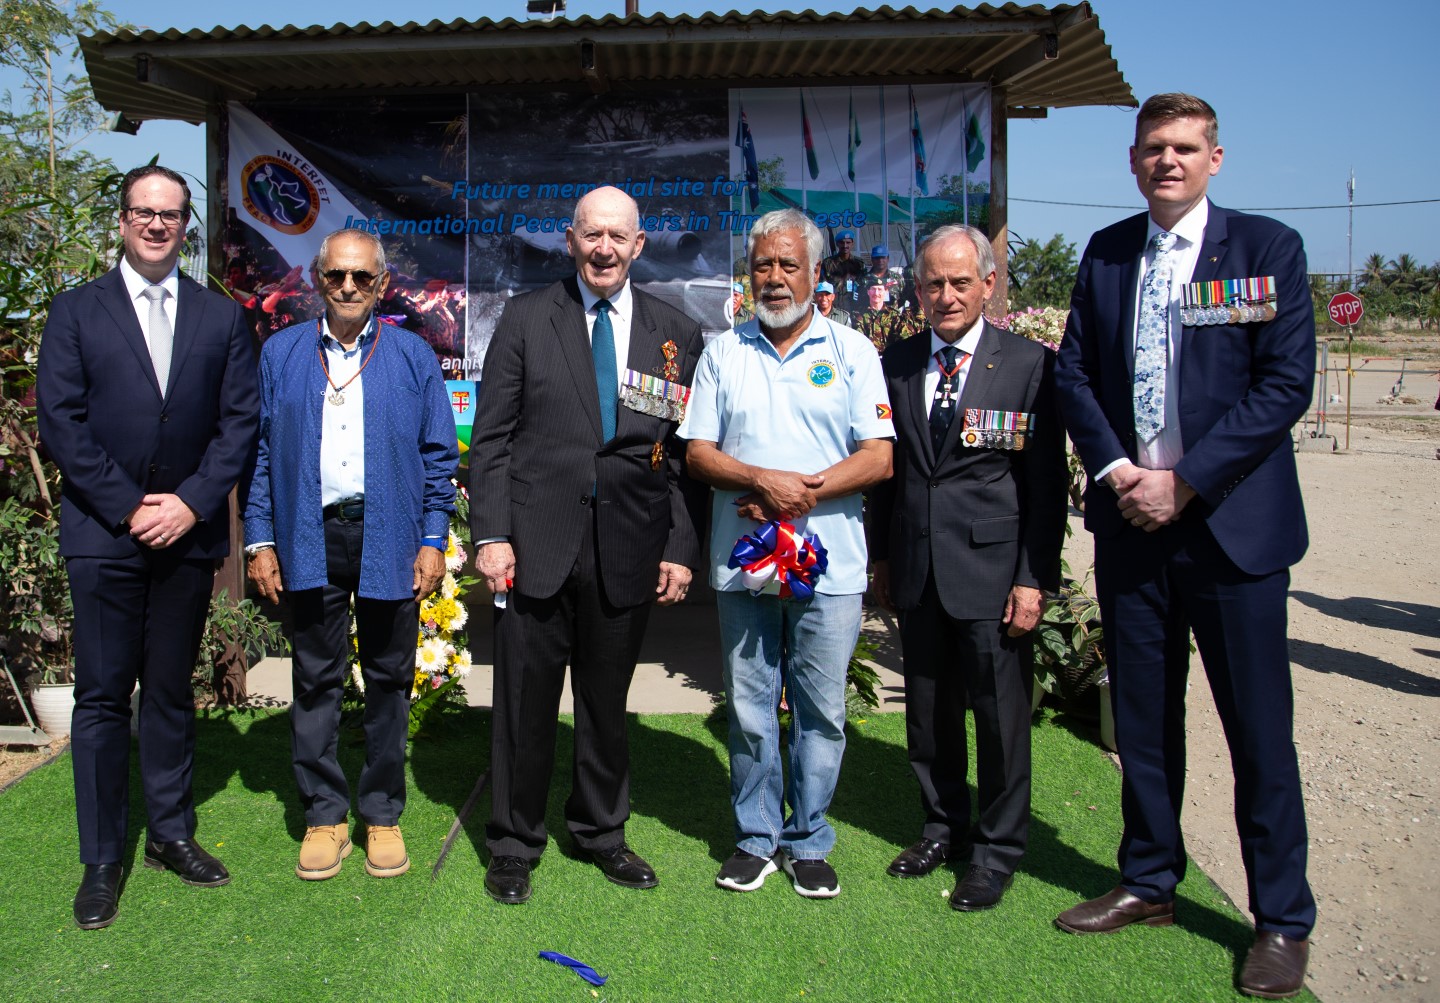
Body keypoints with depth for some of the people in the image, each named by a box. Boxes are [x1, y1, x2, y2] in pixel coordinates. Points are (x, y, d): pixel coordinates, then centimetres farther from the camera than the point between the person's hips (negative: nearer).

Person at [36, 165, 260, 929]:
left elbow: (240, 421, 3)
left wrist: (191, 502, -9)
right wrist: (128, 507, -10)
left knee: (172, 691, 11)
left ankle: (171, 834, 24)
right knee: (102, 696, 3)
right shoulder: (76, 311, 5)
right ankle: (101, 861, 13)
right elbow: (58, 419, -2)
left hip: (187, 532, 2)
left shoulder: (221, 318, 9)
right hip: (103, 534, -1)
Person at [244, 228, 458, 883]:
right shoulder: (280, 354, 8)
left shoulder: (413, 356, 5)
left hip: (390, 542, 0)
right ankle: (324, 815, 21)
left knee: (389, 681, 7)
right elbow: (260, 452, 8)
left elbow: (438, 456, 4)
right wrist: (260, 541, 0)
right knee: (316, 681, 7)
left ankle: (382, 816, 21)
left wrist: (433, 541, -3)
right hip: (310, 541, 1)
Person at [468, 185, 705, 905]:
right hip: (537, 542, -1)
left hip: (629, 549, 1)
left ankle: (601, 831, 33)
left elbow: (686, 452, 6)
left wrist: (682, 548, 1)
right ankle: (514, 844, 25)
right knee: (524, 699, 7)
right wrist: (491, 533, -6)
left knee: (607, 701, 14)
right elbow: (492, 436, 2)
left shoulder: (677, 335, 8)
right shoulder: (526, 319, 5)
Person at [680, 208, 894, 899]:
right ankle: (757, 839, 24)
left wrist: (803, 493, -13)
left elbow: (879, 457, -2)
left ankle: (809, 843, 21)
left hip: (829, 565, -1)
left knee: (820, 711, 6)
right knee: (748, 710, 9)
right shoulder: (723, 352, 11)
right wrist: (763, 480, -12)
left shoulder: (851, 350, 5)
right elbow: (698, 453, 5)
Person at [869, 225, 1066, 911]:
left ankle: (996, 850, 24)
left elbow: (1046, 481, -6)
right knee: (927, 710, 15)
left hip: (993, 569, -4)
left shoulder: (1029, 364, -4)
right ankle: (944, 825, 36)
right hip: (918, 571, 4)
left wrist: (1035, 577, -10)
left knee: (1001, 714, 5)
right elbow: (886, 466, 12)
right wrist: (881, 558, 10)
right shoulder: (897, 363, 7)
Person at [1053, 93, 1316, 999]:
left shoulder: (1267, 247, -3)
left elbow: (1287, 383, -10)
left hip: (1232, 523, -4)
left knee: (1259, 727, 4)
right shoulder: (1106, 253, 10)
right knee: (1143, 717, 14)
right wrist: (1115, 469, -6)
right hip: (1131, 519, 4)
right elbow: (1074, 372, 9)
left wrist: (1184, 482, -15)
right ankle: (1150, 882, 31)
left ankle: (1284, 919, 20)